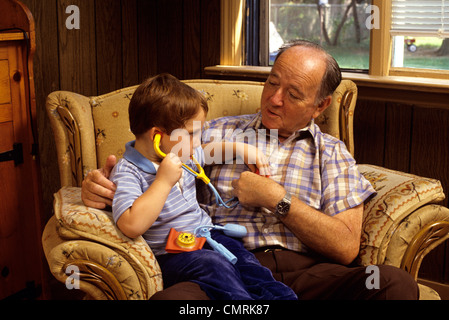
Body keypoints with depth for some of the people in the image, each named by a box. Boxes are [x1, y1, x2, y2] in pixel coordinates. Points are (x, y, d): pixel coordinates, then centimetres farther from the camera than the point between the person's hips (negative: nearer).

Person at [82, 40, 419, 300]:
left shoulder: (332, 153, 16)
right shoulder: (218, 132, 20)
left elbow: (346, 247, 4)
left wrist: (277, 199, -4)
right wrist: (103, 184, -4)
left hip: (305, 271, 1)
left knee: (395, 282, -30)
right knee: (169, 298, -36)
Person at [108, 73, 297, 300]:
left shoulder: (182, 154, 9)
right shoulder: (126, 173, -18)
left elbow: (207, 152, 34)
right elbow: (131, 226, -34)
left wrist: (241, 149, 20)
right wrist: (163, 181, -31)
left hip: (206, 234, 8)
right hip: (170, 253, -7)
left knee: (242, 258, -18)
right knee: (212, 265, -33)